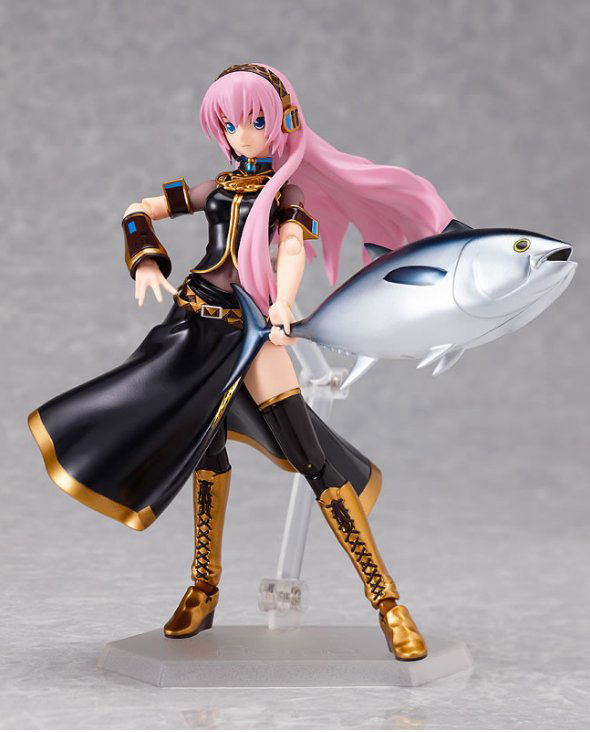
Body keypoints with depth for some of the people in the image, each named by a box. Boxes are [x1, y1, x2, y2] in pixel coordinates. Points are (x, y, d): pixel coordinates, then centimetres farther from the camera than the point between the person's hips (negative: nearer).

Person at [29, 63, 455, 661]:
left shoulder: (286, 190, 6)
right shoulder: (217, 187, 16)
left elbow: (293, 247, -14)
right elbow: (138, 213, 21)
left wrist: (282, 304, -34)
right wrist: (146, 261, 2)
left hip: (249, 325, -4)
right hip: (196, 318, 4)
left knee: (311, 457, -11)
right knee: (206, 446, 11)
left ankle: (386, 600, -10)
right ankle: (204, 590, 24)